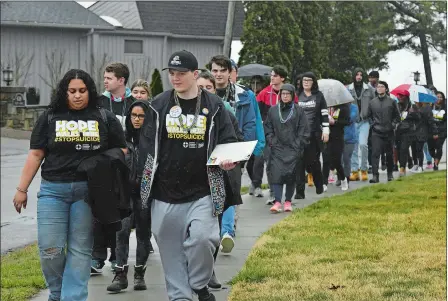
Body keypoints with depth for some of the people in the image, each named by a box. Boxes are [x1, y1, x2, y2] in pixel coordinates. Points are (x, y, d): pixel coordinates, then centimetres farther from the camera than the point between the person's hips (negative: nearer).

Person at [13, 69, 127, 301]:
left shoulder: (105, 118, 6)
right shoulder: (50, 117, 7)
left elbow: (121, 151, 10)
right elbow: (36, 154, 7)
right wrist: (22, 189, 4)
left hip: (89, 191, 0)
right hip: (53, 190, 1)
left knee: (80, 249, 1)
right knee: (50, 249, -2)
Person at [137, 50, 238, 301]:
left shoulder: (214, 106, 2)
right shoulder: (159, 105, 4)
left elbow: (229, 141, 7)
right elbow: (147, 146, 7)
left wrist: (229, 160, -14)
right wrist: (144, 181, 4)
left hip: (202, 193, -2)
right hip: (165, 193, 2)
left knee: (202, 238, -17)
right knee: (171, 248, 7)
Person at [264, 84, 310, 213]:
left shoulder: (298, 110, 4)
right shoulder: (273, 110, 10)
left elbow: (304, 130, 3)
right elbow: (267, 127, 14)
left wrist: (299, 145, -4)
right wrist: (271, 140, 0)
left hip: (293, 149, -1)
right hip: (277, 148, 1)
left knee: (291, 174, 0)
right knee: (277, 174, -10)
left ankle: (288, 201, 11)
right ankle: (277, 202, -13)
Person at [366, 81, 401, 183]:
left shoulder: (391, 102, 1)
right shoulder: (372, 102, 5)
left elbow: (397, 116, 8)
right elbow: (368, 115, 17)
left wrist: (393, 124, -2)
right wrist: (372, 124, 5)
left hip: (388, 132, 0)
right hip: (376, 133, 0)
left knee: (389, 154, 11)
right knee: (375, 153, -11)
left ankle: (390, 174, 26)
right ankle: (375, 175, -15)